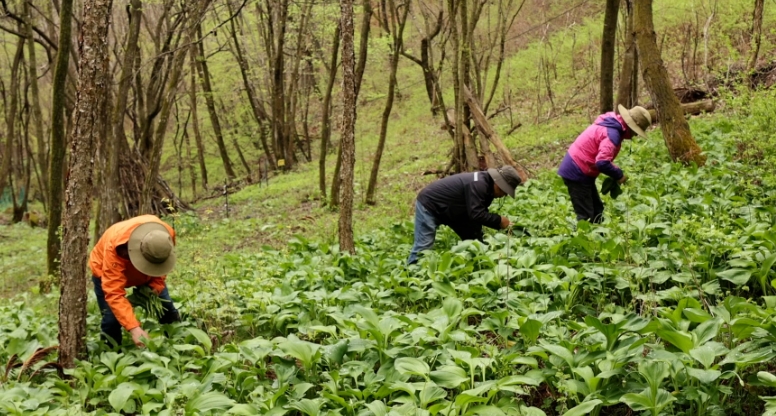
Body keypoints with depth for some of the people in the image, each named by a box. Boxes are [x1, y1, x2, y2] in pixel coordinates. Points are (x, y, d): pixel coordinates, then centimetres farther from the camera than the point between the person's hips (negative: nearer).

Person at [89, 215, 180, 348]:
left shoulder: (166, 236, -33)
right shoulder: (115, 246, -45)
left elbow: (160, 265, -8)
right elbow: (114, 293, -45)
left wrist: (156, 288, -24)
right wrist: (133, 328, -54)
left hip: (145, 275, 4)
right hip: (107, 273, -4)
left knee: (168, 311, 1)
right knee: (111, 318, -16)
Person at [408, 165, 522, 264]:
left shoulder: (486, 186, 0)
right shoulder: (478, 185, -32)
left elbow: (481, 213, 5)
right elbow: (476, 214, -36)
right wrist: (499, 220, -29)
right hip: (429, 205, -10)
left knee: (473, 239, 9)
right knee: (424, 246, -15)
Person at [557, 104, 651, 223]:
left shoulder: (612, 124, 9)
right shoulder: (613, 134, -22)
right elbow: (602, 162, -31)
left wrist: (615, 172, 7)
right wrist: (618, 175, -15)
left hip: (577, 169, 10)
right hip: (577, 172, -10)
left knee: (596, 209, 19)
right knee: (585, 216, -7)